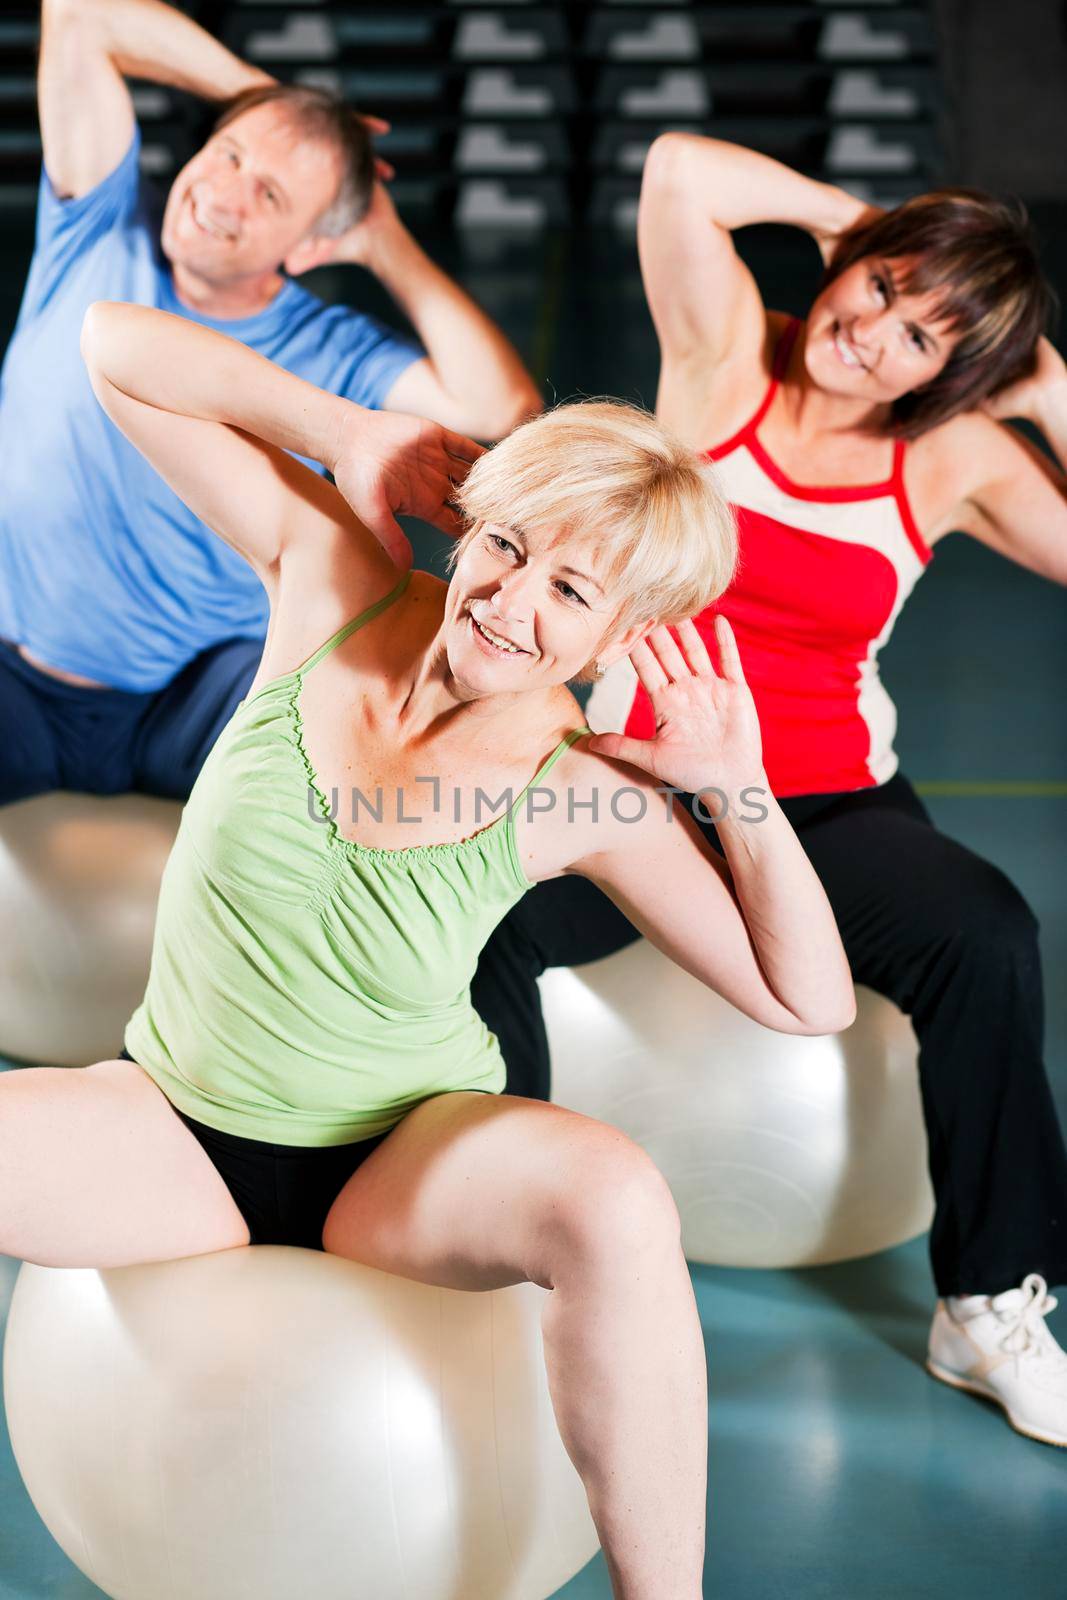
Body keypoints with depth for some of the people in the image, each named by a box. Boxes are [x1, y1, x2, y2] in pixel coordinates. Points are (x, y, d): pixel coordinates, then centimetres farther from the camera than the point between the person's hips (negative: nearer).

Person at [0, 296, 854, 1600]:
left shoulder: (582, 791, -14)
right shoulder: (330, 582, -10)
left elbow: (810, 1000, -10)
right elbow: (118, 347, -5)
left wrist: (737, 782, -18)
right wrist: (352, 436, -12)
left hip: (408, 1160, -2)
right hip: (176, 1137, 3)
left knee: (615, 1200, -35)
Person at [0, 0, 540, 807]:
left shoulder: (330, 350, -4)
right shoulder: (102, 234, 0)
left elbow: (503, 406, -20)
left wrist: (387, 245, -10)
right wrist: (259, 92, -1)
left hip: (194, 702, 0)